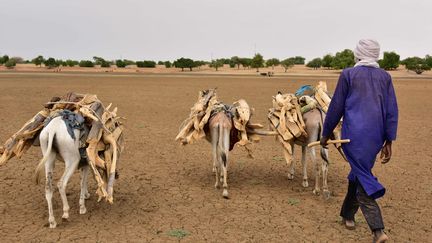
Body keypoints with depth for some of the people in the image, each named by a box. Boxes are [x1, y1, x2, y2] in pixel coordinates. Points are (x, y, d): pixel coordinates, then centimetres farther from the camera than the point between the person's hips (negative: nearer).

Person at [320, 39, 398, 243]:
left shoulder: (348, 74, -3)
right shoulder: (385, 77, 8)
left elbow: (336, 107, 0)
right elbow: (392, 111, 4)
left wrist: (326, 133, 10)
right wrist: (388, 141, 8)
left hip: (354, 134, -4)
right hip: (376, 136, 5)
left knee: (363, 179, -2)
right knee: (359, 173, 20)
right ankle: (348, 214, 35)